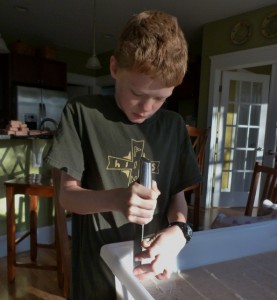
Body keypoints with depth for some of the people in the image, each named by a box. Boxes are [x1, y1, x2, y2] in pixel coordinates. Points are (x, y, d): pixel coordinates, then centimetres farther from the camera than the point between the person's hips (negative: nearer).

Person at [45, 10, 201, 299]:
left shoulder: (174, 125, -2)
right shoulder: (82, 113, -12)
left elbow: (177, 195, 2)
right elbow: (67, 194, -11)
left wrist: (178, 230, -19)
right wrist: (115, 199, -30)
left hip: (152, 267, 3)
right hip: (96, 270, -2)